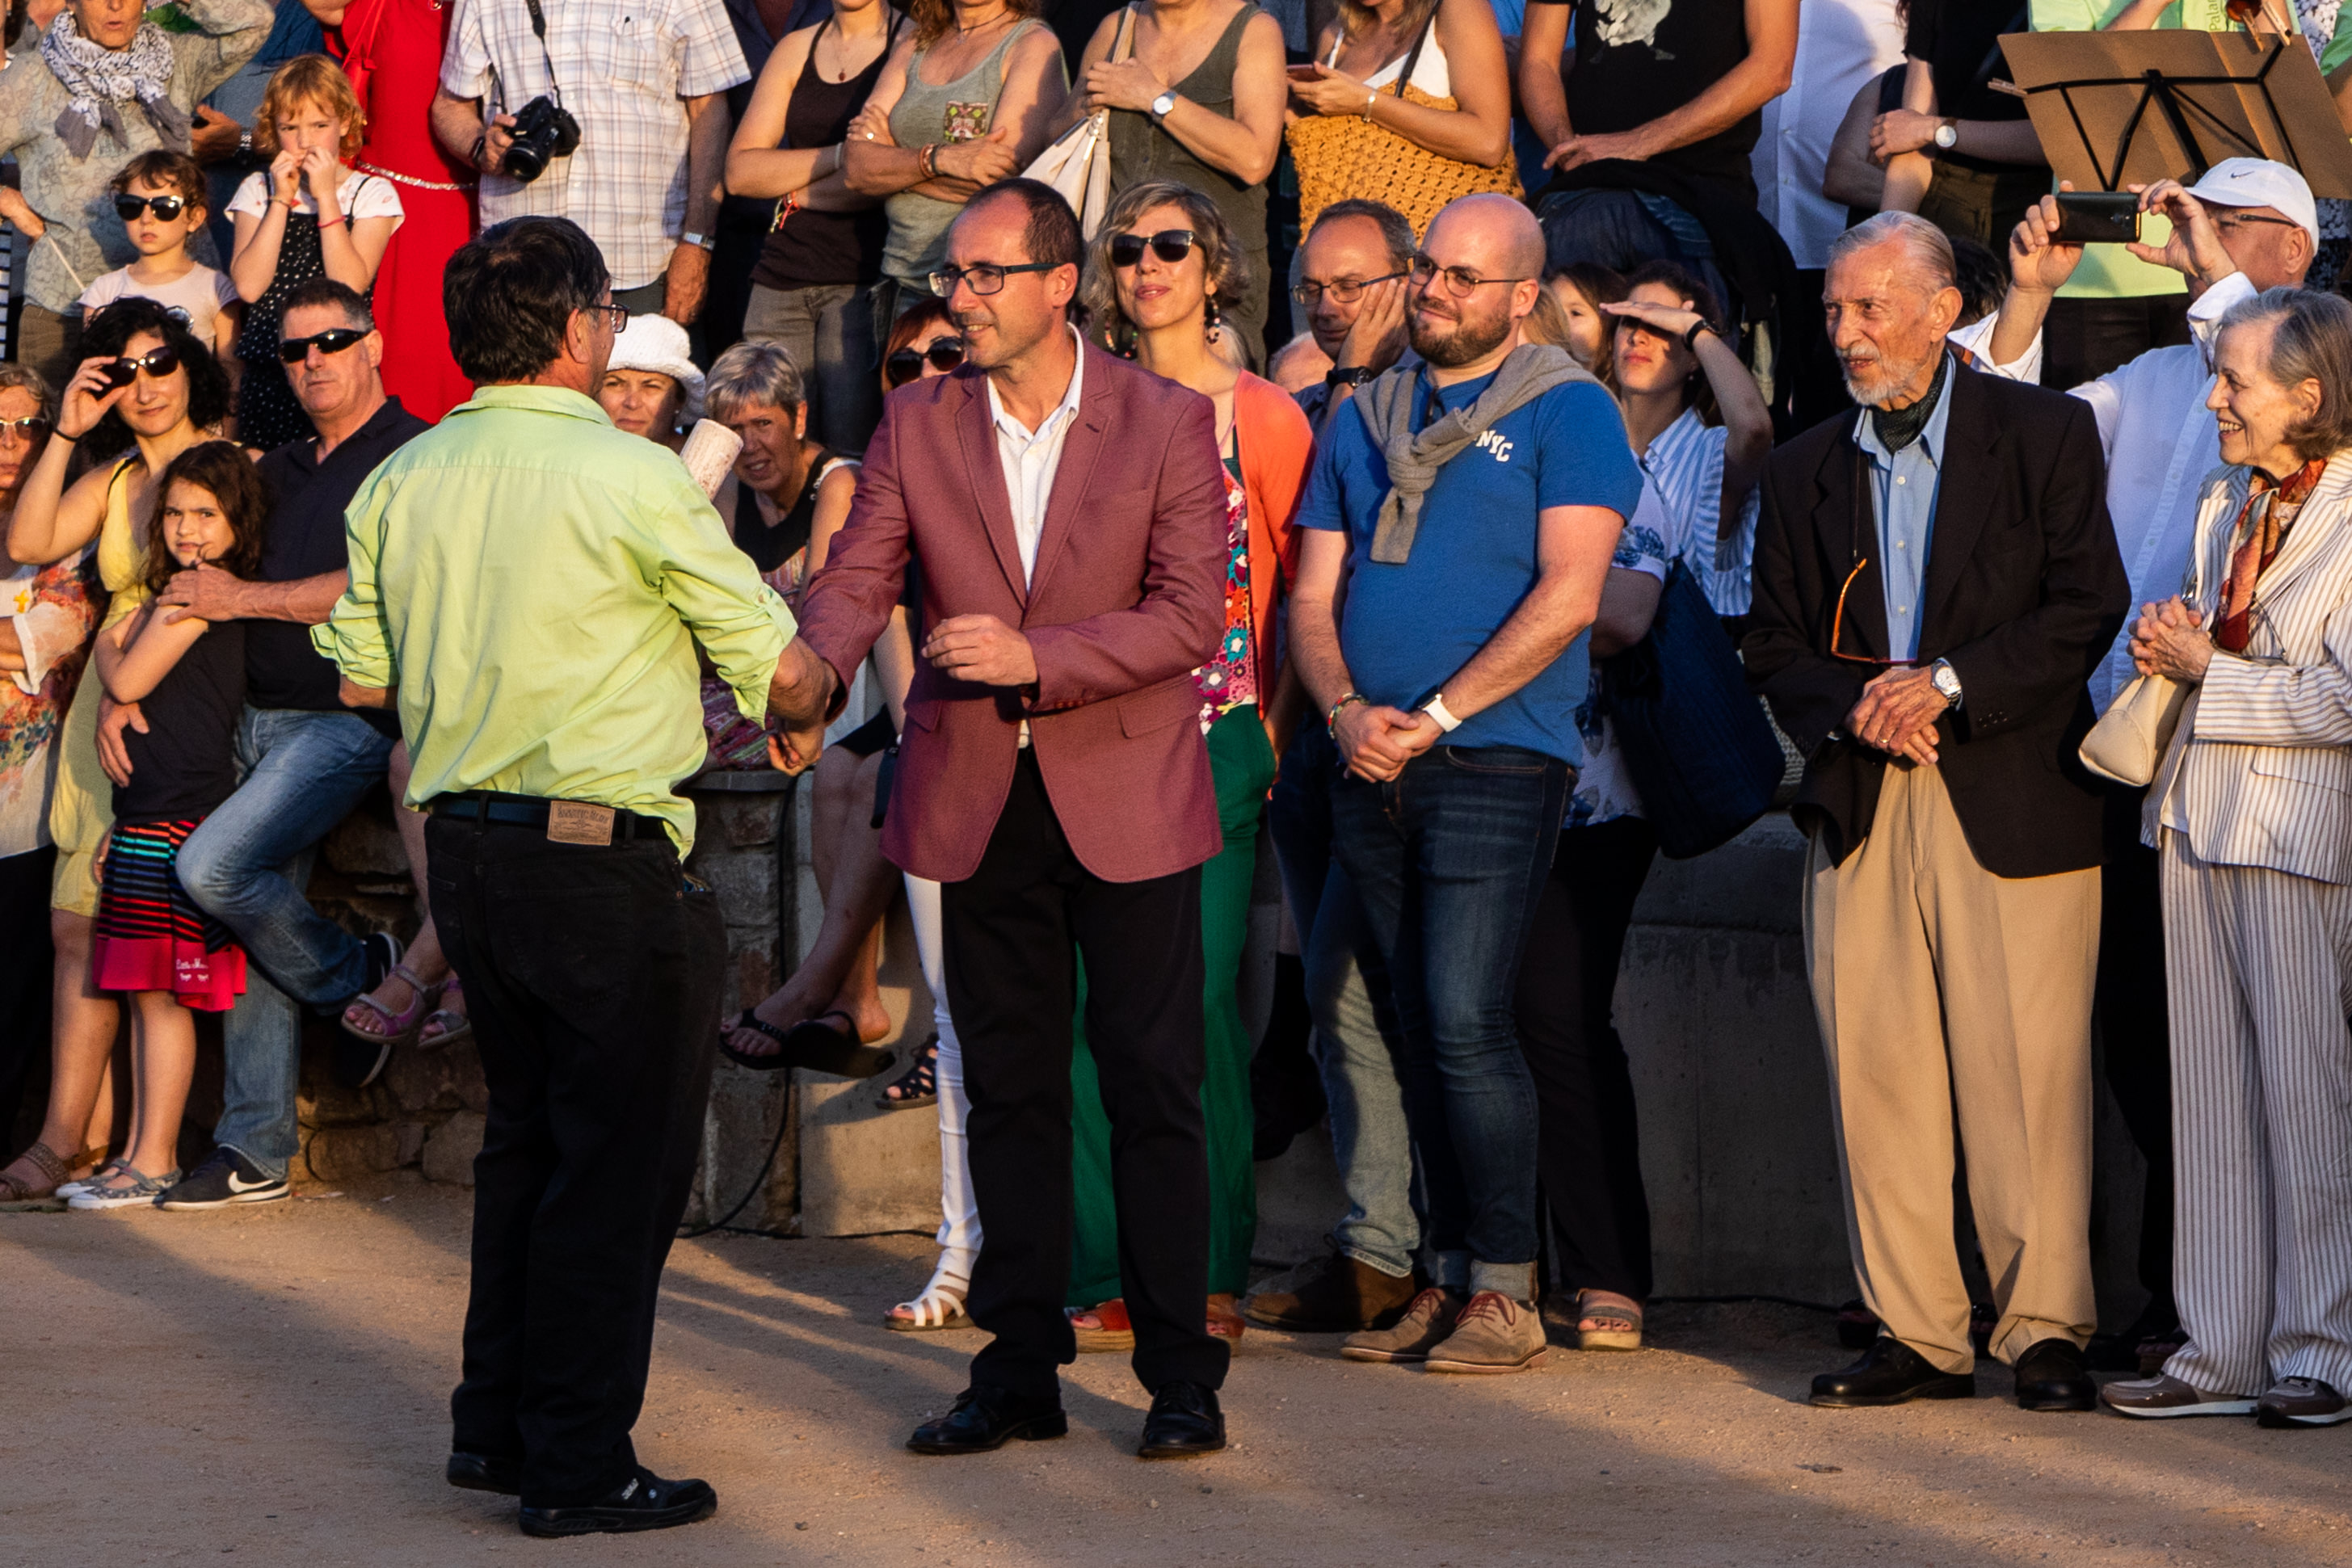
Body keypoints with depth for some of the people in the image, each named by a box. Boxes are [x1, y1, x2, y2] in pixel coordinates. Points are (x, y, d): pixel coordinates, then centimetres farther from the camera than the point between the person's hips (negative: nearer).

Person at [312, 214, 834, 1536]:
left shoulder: (403, 482, 4)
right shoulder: (633, 479, -14)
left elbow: (362, 673, 12)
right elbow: (784, 670, -9)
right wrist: (802, 720, 13)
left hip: (465, 843, 7)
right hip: (608, 858, -7)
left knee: (528, 1135, 20)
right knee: (620, 1162, 2)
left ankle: (496, 1427, 25)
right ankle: (579, 1465, 5)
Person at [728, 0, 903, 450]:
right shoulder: (797, 48, 18)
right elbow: (740, 171, 9)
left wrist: (800, 194, 1)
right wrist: (841, 155, -6)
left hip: (864, 278, -5)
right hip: (784, 274, 5)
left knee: (849, 448, -13)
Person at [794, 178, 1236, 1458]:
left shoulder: (1167, 423, -5)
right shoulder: (917, 426, 4)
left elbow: (1190, 616, -10)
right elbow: (856, 580, -2)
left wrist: (1035, 659, -22)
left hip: (1127, 794, -3)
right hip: (979, 802, 3)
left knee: (1152, 1086, -1)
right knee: (1008, 1089, 10)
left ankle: (1180, 1376, 7)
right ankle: (1020, 1369, 17)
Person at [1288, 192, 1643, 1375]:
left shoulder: (1568, 413, 0)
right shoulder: (1363, 421, 17)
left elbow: (1568, 595, -10)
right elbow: (1313, 597, 13)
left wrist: (1435, 718, -14)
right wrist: (1346, 710, -7)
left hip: (1495, 762, -6)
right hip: (1371, 773, 6)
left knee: (1466, 1020, -13)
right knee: (1422, 1030, 7)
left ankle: (1505, 1290, -7)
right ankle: (1449, 1277, 12)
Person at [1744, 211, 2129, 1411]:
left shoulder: (2044, 434, 4)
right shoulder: (1805, 470, 16)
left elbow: (2087, 605, -4)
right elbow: (1771, 643, 14)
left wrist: (1947, 684, -12)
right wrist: (1852, 708, -5)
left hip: (2012, 802, -4)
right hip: (1860, 810, 4)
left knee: (2026, 1073, -6)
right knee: (1875, 1073, 1)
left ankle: (2045, 1330, 0)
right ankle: (1916, 1333, 6)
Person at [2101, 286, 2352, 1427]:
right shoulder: (2227, 500, 15)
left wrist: (2207, 673, -10)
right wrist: (2168, 653, 3)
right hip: (2200, 817, 8)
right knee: (2212, 1094, 7)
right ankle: (2222, 1352, 12)